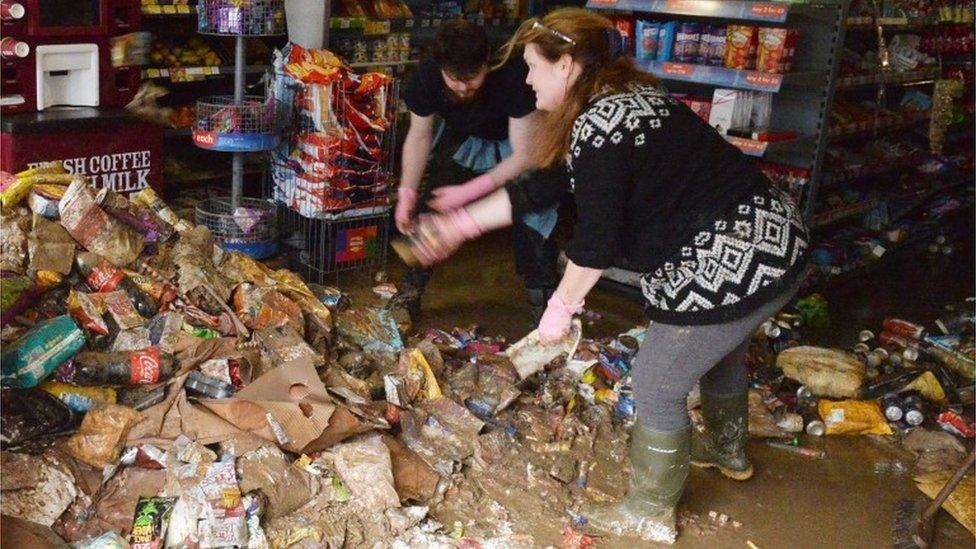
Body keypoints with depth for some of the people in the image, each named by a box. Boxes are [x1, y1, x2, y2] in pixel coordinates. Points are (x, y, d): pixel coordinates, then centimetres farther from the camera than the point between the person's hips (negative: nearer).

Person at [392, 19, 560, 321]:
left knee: (531, 217, -20)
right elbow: (419, 135, -10)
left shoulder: (513, 75, -39)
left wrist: (467, 192, -38)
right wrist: (407, 192, -20)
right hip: (463, 136, 3)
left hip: (514, 140, -3)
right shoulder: (428, 76, -27)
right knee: (430, 207, -6)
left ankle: (544, 306, -7)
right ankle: (409, 293, 10)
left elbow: (524, 155, -33)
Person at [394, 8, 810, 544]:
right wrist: (460, 224, 16)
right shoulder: (619, 102, 11)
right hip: (764, 241, 10)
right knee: (717, 351, 32)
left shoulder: (599, 126, -21)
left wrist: (561, 305, -3)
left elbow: (594, 239, -19)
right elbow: (541, 187, 15)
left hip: (730, 262, -10)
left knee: (655, 385, 5)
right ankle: (727, 451, 58)